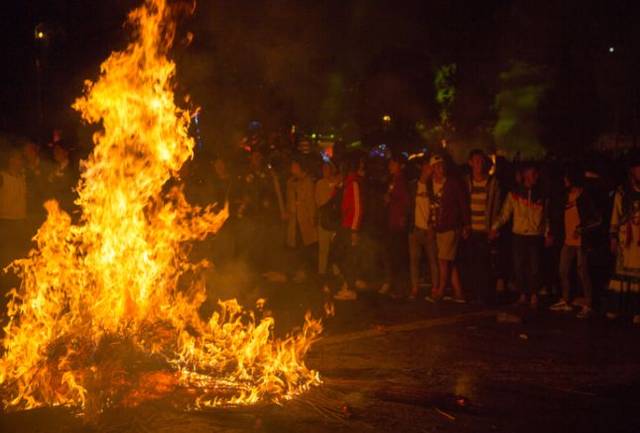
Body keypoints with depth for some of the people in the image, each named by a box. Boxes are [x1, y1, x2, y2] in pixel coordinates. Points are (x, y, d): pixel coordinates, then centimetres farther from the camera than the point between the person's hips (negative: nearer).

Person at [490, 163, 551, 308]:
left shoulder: (542, 195, 9)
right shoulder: (515, 193, 4)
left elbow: (546, 217, 14)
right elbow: (505, 213, -1)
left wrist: (547, 234, 2)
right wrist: (495, 227, -12)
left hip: (536, 236, 0)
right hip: (519, 235, 0)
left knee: (534, 267, -3)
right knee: (519, 266, 1)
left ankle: (534, 295, 9)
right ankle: (523, 294, 15)